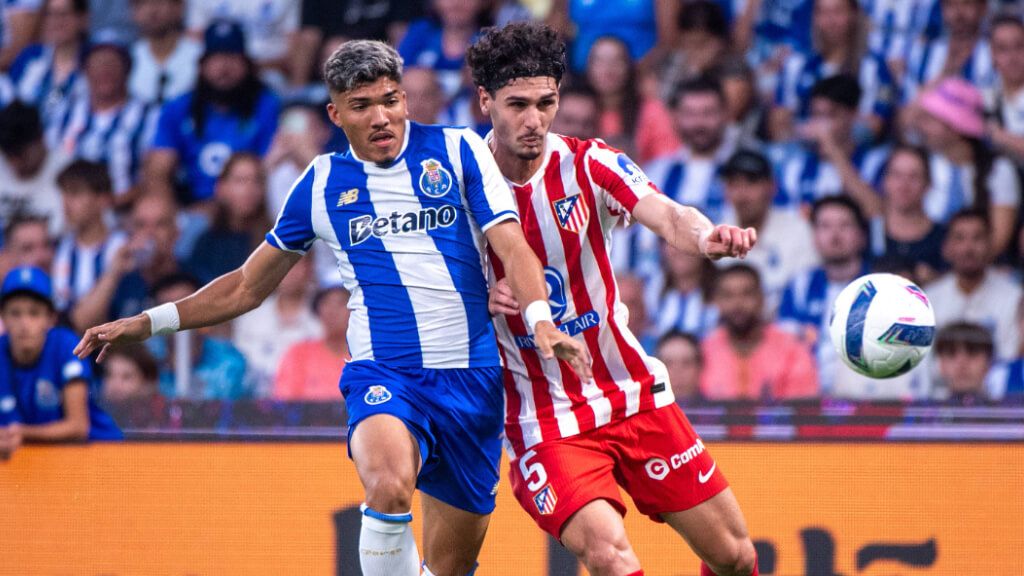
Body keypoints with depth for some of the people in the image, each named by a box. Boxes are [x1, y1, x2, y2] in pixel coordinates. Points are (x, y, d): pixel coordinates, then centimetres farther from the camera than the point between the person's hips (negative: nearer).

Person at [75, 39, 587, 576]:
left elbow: (511, 246, -3)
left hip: (472, 376, 1)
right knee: (390, 485, -34)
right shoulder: (322, 182, 9)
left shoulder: (456, 150, 5)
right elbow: (248, 286, 20)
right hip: (383, 374, -1)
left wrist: (541, 318, -23)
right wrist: (147, 323, 14)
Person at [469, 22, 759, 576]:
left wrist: (707, 237, -48)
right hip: (545, 422, -3)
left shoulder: (589, 165, -6)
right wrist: (477, 299, -21)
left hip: (636, 398, 3)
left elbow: (666, 216, -25)